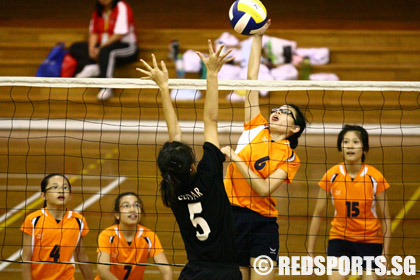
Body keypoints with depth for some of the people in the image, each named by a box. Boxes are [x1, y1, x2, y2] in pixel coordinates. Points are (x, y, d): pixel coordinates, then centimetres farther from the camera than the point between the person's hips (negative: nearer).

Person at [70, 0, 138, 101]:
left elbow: (120, 34, -18)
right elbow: (93, 33, 11)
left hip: (126, 47, -8)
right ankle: (91, 67, -26)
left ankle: (106, 88, -50)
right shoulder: (98, 12, 13)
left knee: (105, 51, -40)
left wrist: (101, 47, -19)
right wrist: (91, 48, -9)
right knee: (75, 47, -1)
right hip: (102, 47, 8)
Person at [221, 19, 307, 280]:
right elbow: (252, 78, 6)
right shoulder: (256, 127, 7)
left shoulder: (290, 158, 1)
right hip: (232, 213, 2)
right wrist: (258, 37, 3)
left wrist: (235, 158, -16)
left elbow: (264, 189, -14)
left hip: (263, 221, -2)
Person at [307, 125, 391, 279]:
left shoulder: (375, 177, -10)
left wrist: (385, 254, -9)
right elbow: (317, 215, -1)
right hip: (339, 238, 0)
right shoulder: (331, 176, -8)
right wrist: (310, 253, -2)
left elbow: (386, 218, -4)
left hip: (370, 240, 0)